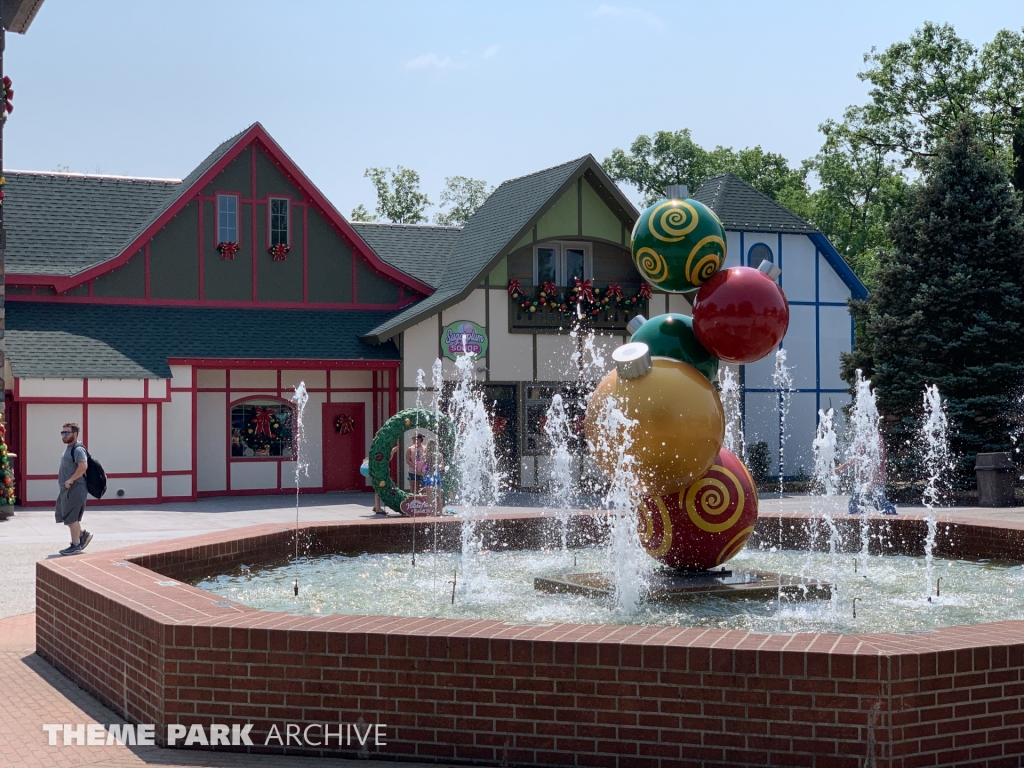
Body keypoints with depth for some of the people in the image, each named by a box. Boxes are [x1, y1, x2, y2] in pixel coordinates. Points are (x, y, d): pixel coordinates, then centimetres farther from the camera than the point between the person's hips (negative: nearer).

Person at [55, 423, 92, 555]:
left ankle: (75, 545, 2)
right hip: (66, 489, 11)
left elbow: (83, 466, -29)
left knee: (71, 518, -5)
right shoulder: (68, 449, 18)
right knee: (62, 515, 14)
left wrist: (70, 480, -24)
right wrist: (65, 481, 16)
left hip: (75, 489, -11)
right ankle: (83, 535, 22)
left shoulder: (78, 449, -15)